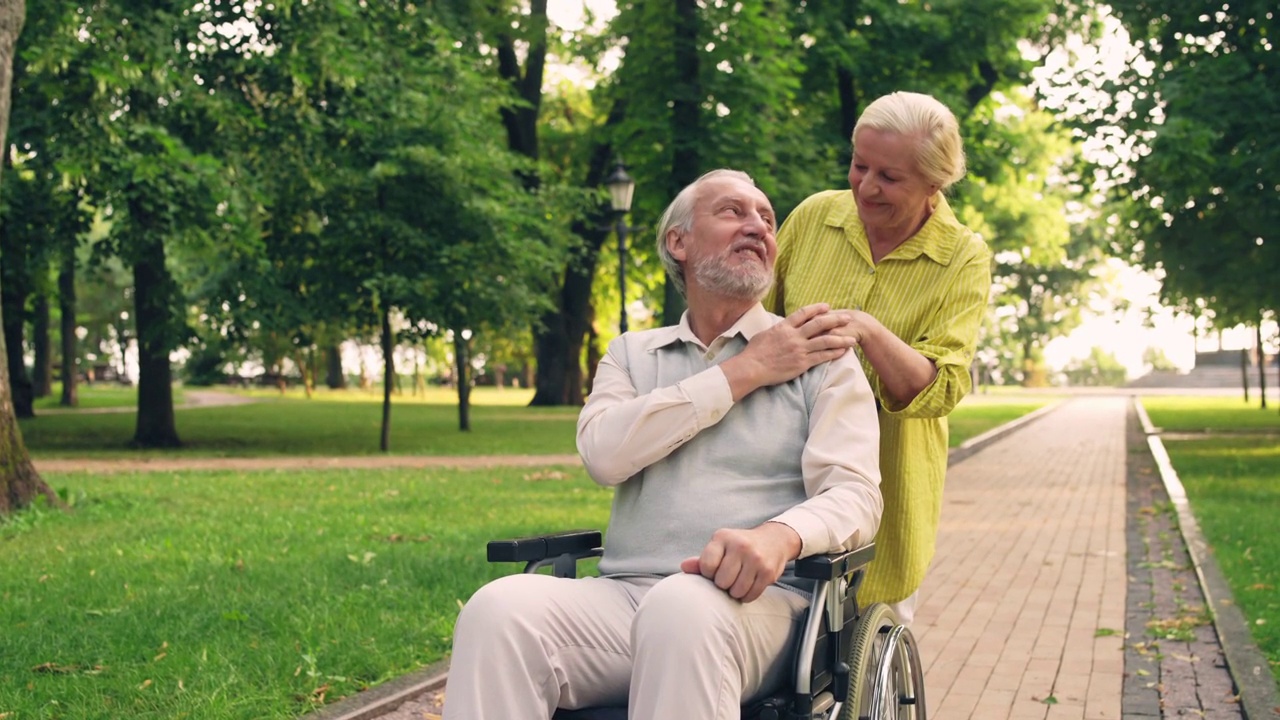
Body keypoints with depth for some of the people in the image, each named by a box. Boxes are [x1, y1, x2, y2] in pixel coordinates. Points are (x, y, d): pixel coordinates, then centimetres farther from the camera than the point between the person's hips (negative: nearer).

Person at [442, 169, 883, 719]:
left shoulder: (820, 354, 12)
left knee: (682, 609, -39)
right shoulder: (632, 353, 20)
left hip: (759, 599, -2)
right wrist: (742, 373, -1)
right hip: (624, 593, 3)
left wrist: (780, 534, -26)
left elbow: (854, 494, -2)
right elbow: (604, 453, -1)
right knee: (501, 608, -30)